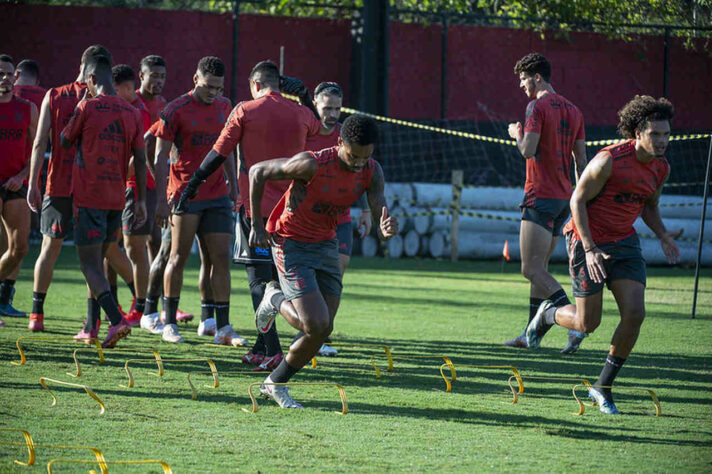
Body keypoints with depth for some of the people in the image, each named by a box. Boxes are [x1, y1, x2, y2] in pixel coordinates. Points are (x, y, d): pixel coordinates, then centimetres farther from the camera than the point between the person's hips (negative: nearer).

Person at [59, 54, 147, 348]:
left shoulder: (88, 108, -9)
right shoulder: (132, 114, 6)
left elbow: (65, 142, 6)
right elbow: (140, 160, 6)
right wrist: (141, 200, 12)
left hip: (88, 197, -5)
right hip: (117, 199, 6)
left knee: (90, 265, -5)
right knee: (97, 261, 17)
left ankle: (116, 320, -23)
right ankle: (91, 327, 19)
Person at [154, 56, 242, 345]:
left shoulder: (224, 107, 11)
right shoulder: (176, 110, -6)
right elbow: (160, 156, -5)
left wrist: (233, 185, 20)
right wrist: (161, 198, -11)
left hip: (217, 195, 5)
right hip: (185, 195, -5)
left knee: (221, 259, 0)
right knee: (178, 258, 2)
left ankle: (223, 328, 1)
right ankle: (170, 324, 12)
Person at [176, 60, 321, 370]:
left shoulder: (245, 111, -6)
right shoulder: (300, 113, 4)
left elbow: (218, 154, -1)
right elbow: (317, 124, 30)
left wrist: (192, 185, 10)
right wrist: (305, 96, 19)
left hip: (254, 205, -4)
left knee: (259, 279, -3)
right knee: (274, 278, 13)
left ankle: (272, 352, -13)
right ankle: (261, 349, 18)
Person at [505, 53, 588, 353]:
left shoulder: (537, 106, -10)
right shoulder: (572, 110, 14)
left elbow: (528, 150, -18)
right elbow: (581, 160, 16)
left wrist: (516, 134, 3)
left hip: (540, 197, -8)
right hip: (564, 198, 8)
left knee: (532, 269, -11)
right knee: (539, 267, 14)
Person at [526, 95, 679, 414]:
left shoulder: (661, 168, 0)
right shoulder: (610, 160, -21)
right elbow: (578, 200, -14)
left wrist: (663, 236, -1)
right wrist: (590, 249, -21)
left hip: (624, 243, 6)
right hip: (589, 242, -6)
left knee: (634, 314, -11)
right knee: (587, 324, -1)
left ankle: (603, 386, 5)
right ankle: (548, 314, 36)